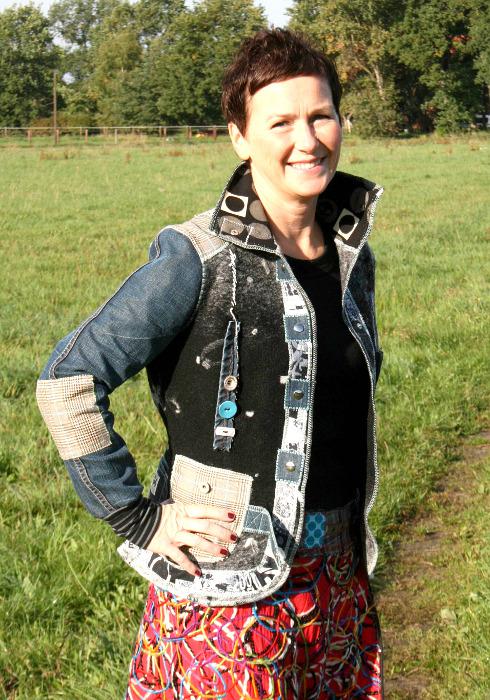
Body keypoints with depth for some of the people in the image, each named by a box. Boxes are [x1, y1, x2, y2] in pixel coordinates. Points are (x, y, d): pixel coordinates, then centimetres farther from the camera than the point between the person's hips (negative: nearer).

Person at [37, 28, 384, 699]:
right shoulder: (199, 259, -17)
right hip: (229, 579, -6)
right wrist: (139, 518, -16)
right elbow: (67, 382, -18)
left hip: (337, 576, 6)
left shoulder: (353, 256, 3)